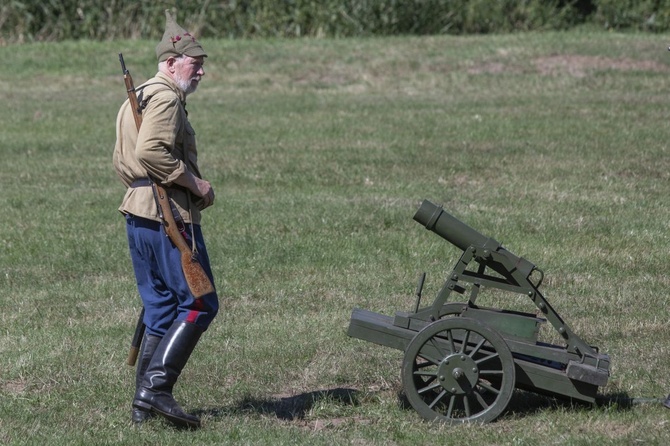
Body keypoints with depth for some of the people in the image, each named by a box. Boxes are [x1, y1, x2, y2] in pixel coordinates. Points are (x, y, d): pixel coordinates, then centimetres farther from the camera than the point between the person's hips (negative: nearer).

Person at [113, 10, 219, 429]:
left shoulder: (135, 99, 20)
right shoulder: (165, 97, -11)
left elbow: (122, 162, 24)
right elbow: (151, 151, -25)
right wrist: (195, 183, -15)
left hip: (139, 216, 10)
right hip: (171, 217, -10)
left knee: (160, 309, 13)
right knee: (199, 304, -6)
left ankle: (144, 403, 11)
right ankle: (156, 387, -13)